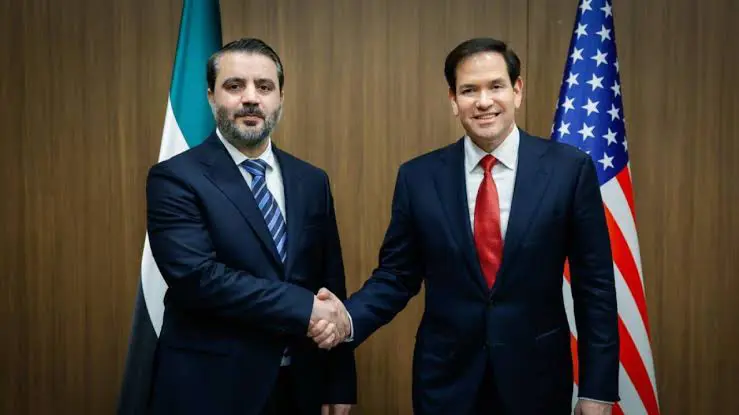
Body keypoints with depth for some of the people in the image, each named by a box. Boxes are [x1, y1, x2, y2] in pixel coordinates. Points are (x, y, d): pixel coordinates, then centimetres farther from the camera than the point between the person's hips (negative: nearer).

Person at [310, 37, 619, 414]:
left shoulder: (570, 169, -7)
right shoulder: (417, 177, -3)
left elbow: (595, 285, -4)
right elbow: (396, 276, 1)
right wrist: (348, 318, -18)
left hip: (536, 378, -1)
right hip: (445, 380, 1)